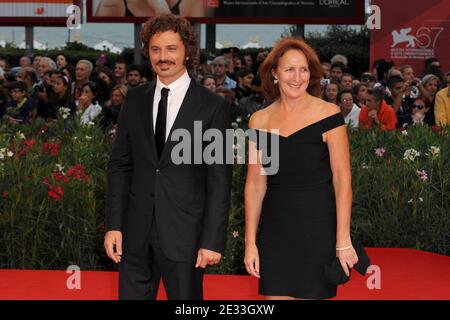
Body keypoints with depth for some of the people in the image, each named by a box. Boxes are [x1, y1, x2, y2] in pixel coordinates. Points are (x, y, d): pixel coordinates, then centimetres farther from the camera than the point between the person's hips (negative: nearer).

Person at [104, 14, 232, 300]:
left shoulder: (213, 107, -4)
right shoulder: (135, 100, 8)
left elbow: (220, 180, -5)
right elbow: (120, 165, 9)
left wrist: (213, 241, -10)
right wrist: (114, 225, 2)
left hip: (184, 233, -3)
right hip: (136, 232, 3)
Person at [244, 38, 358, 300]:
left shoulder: (328, 114, -6)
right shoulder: (260, 121, 5)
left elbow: (342, 179, -8)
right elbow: (255, 184, 7)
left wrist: (344, 240, -12)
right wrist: (250, 242, 4)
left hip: (317, 227, -3)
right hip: (275, 229, 3)